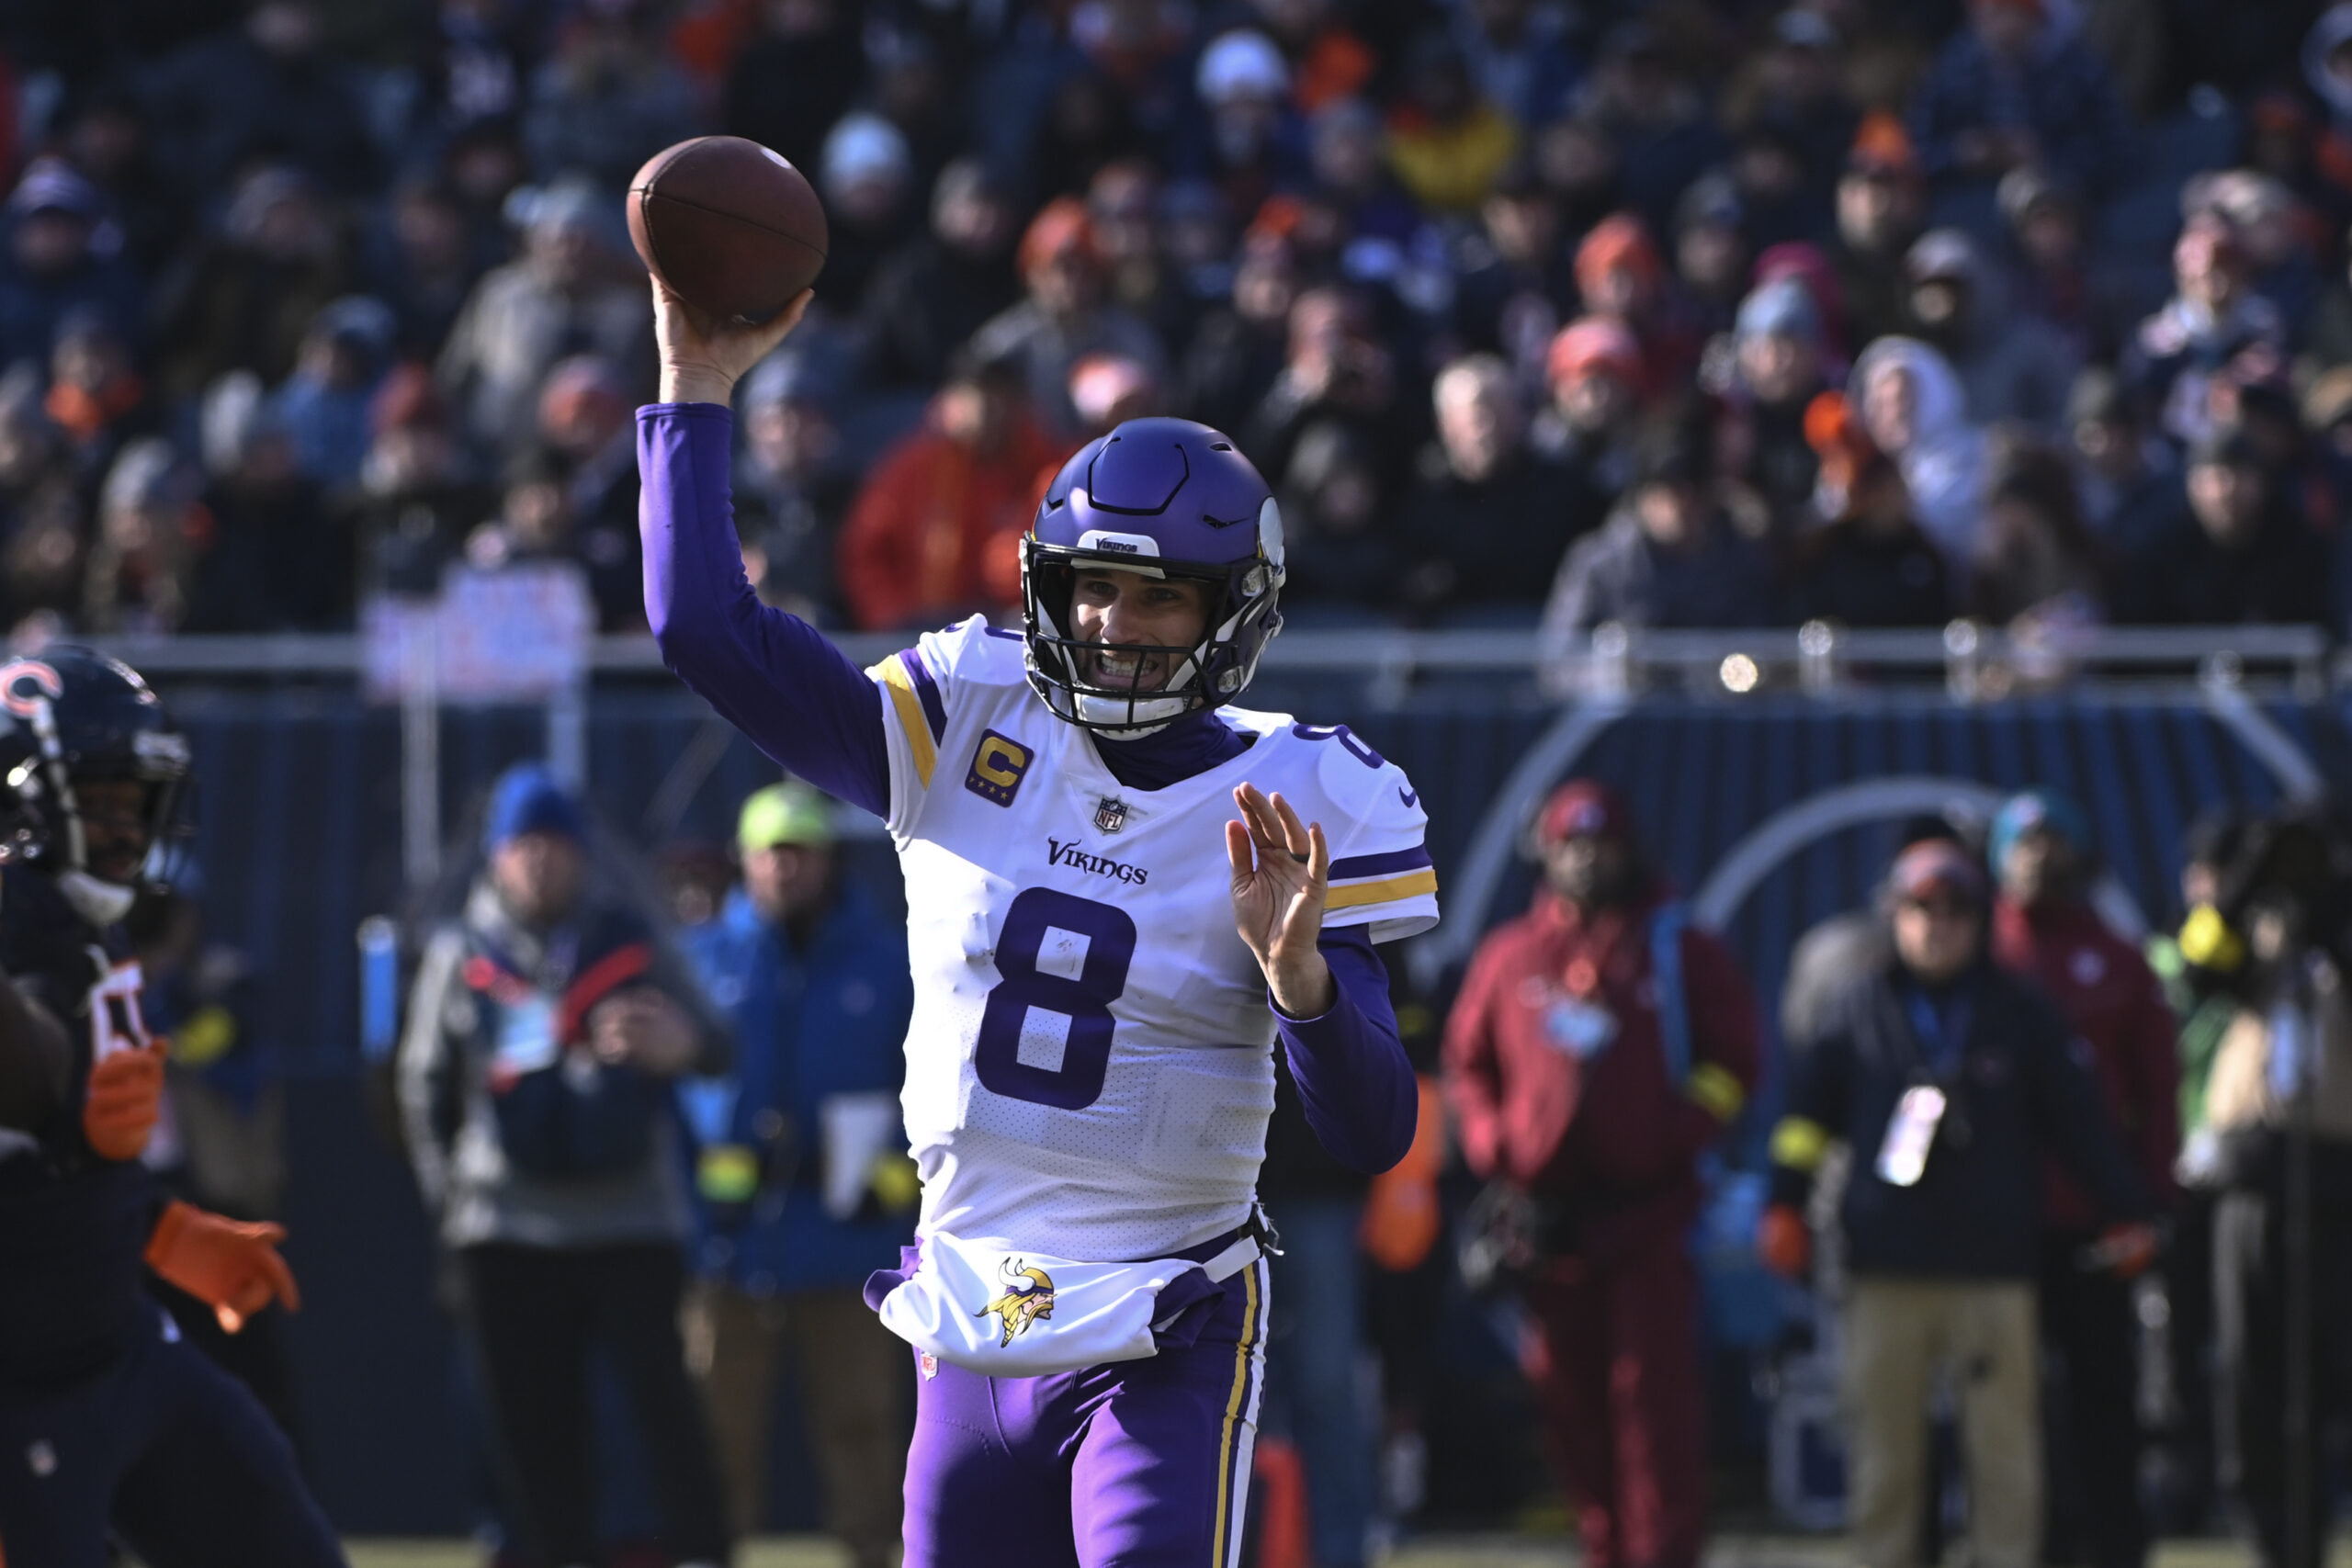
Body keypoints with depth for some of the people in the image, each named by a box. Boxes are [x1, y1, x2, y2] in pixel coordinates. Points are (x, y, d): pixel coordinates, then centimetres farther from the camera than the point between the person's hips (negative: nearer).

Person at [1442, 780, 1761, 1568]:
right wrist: (1491, 1144, 2)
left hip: (1648, 1207, -3)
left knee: (1654, 1391, -10)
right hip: (1548, 1209, 3)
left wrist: (1684, 1132, -7)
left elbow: (1734, 1057, 7)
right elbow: (1467, 1064, 18)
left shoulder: (1679, 949, 6)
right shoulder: (1509, 956, 13)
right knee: (1573, 1396, 4)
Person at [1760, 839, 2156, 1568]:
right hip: (1886, 1262, 0)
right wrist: (1785, 1208, -1)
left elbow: (2077, 1118, 9)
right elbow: (1806, 1111, 7)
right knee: (1884, 1438, 2)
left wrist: (2124, 1212, 7)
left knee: (2004, 1438, -2)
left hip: (1994, 1259, 0)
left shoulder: (2019, 1013, 7)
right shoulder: (1858, 1010, 7)